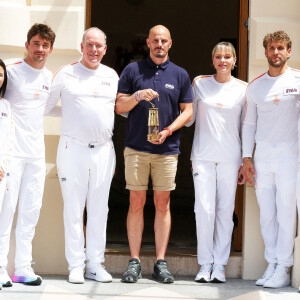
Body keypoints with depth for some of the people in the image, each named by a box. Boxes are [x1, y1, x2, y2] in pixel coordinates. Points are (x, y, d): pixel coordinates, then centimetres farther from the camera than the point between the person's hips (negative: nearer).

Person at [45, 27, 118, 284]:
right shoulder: (66, 74, 3)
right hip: (73, 148, -3)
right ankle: (76, 265, 4)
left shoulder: (112, 76, 13)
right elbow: (45, 106, 7)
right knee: (73, 208, -1)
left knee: (99, 209, 5)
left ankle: (95, 264, 12)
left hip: (103, 150, 3)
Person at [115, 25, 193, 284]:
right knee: (137, 202, 0)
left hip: (167, 148, 1)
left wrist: (169, 130, -9)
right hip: (136, 148, -1)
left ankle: (161, 262, 5)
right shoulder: (133, 70, 8)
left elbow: (187, 111, 8)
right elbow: (119, 107, 5)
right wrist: (138, 96, -14)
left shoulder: (180, 75, 10)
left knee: (163, 204, 2)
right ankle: (134, 261, 3)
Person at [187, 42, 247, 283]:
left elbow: (246, 127, 9)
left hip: (229, 158, 0)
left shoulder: (243, 89, 6)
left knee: (225, 211, 0)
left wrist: (246, 161, 6)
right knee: (204, 209, -7)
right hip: (203, 155, 0)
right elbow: (189, 118, 14)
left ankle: (219, 265, 8)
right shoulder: (199, 83, 8)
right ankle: (205, 264, 3)